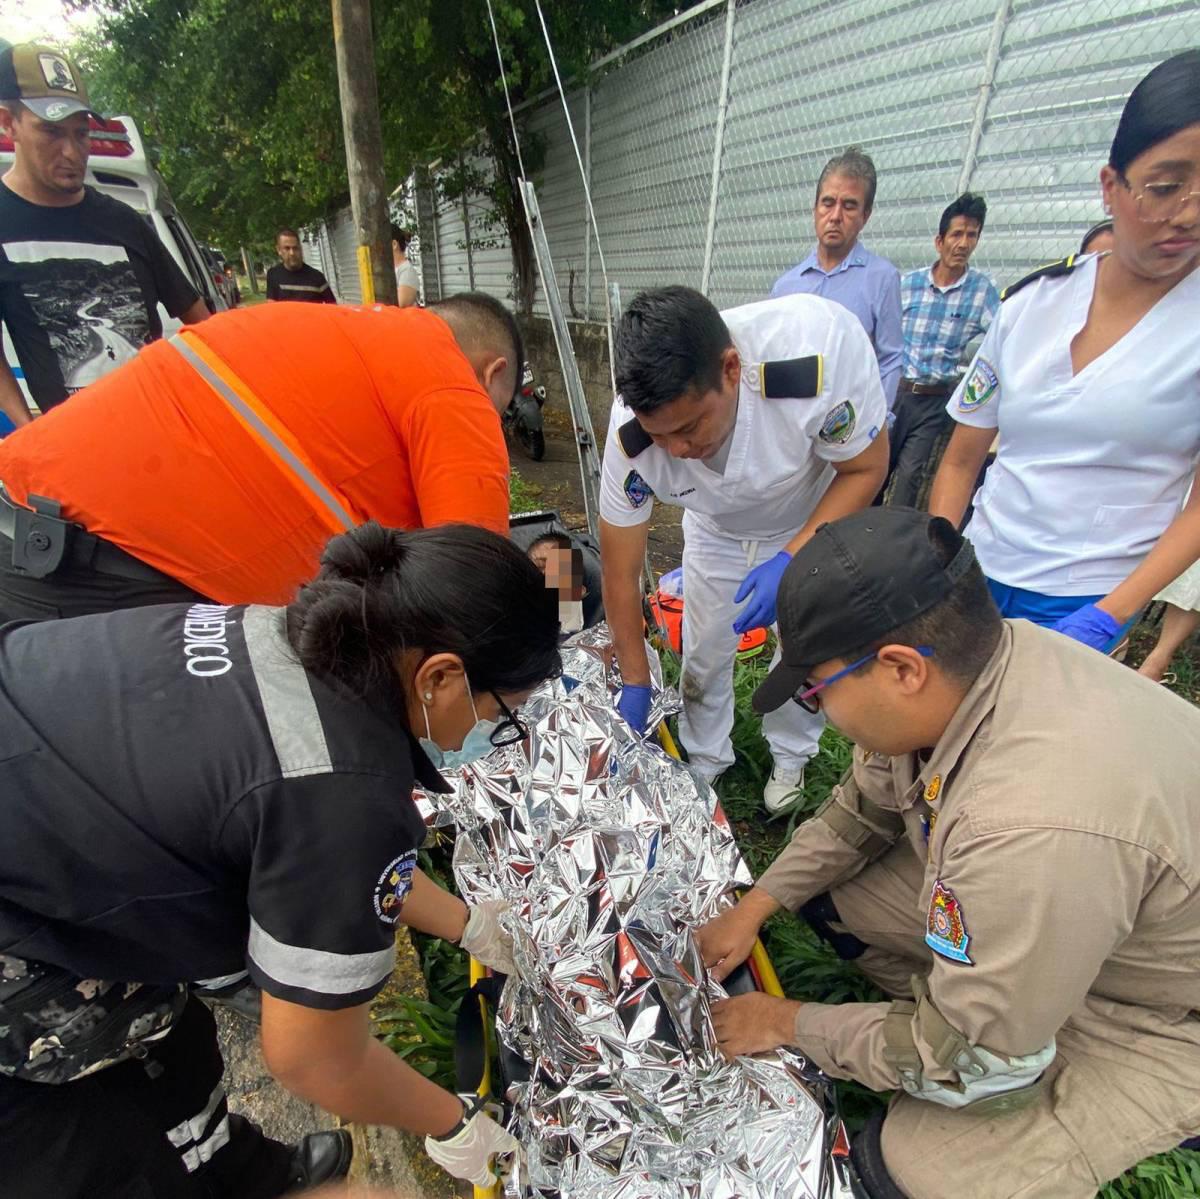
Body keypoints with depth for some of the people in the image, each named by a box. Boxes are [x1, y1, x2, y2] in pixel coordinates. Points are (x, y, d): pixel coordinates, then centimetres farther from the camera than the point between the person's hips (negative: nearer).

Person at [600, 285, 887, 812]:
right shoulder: (632, 432, -34)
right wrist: (636, 686, -16)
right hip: (717, 529, 1)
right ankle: (705, 761, 31)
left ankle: (790, 757, 32)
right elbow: (620, 572, -21)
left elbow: (866, 469, -24)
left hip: (815, 521, -1)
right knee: (703, 654, 4)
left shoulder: (821, 342, -42)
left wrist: (792, 560, -37)